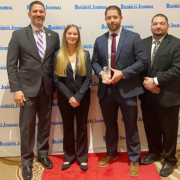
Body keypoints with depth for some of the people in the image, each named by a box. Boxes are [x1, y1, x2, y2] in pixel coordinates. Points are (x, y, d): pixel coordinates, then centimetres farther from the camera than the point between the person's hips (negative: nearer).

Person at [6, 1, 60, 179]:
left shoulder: (54, 35, 6)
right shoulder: (18, 35, -2)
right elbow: (11, 64, -5)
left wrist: (57, 86, 5)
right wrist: (16, 89, -11)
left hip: (47, 88, 3)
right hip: (28, 88, -3)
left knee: (45, 124, 14)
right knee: (27, 127, 5)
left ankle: (42, 154, 34)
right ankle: (27, 161, 22)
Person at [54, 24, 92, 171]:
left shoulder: (85, 54, 0)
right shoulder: (58, 56, -1)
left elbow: (88, 78, -5)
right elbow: (57, 80, -5)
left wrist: (78, 97, -15)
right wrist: (69, 97, -14)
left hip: (82, 98, 0)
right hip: (65, 98, 0)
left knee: (82, 127, 10)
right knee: (68, 127, 12)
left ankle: (82, 157, 25)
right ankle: (69, 157, 28)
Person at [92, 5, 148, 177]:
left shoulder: (133, 37, -4)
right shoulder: (99, 40, 9)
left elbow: (142, 61, -8)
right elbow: (95, 61, 12)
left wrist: (122, 73, -18)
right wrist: (100, 73, -11)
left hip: (127, 90, -3)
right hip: (106, 90, 4)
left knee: (131, 127, 8)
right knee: (110, 126, 18)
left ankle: (134, 160, 26)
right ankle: (111, 154, 39)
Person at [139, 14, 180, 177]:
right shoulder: (143, 43, 7)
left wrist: (156, 81, -19)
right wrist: (145, 82, -13)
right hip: (147, 95, 4)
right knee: (150, 127, 18)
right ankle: (154, 152, 40)